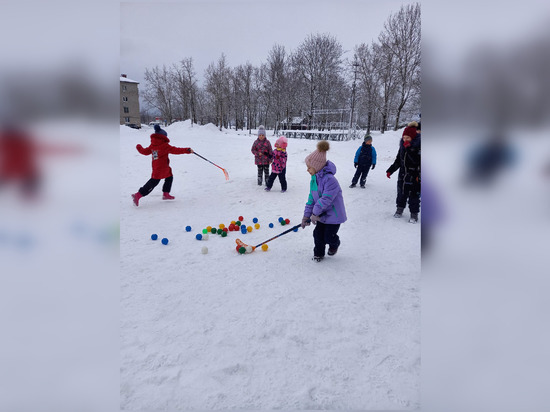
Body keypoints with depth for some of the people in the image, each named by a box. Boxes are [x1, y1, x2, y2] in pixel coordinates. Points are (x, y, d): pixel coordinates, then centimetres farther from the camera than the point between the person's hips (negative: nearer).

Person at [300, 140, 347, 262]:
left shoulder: (330, 179, -27)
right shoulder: (314, 179, 2)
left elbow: (326, 199, -30)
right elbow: (311, 198, 7)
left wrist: (315, 213, -23)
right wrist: (306, 215, 3)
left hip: (333, 215, -7)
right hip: (321, 214, 7)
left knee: (329, 236, 1)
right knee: (318, 234, 6)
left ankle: (334, 245, 35)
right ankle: (318, 253, 28)